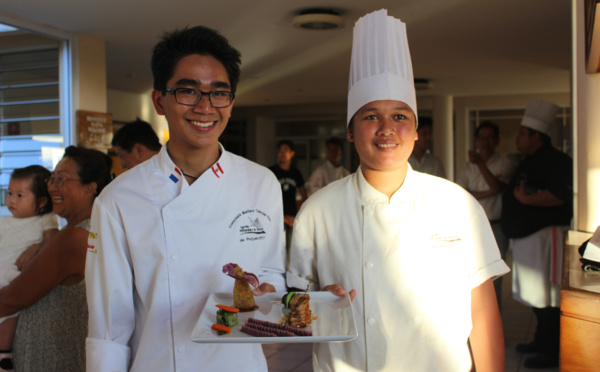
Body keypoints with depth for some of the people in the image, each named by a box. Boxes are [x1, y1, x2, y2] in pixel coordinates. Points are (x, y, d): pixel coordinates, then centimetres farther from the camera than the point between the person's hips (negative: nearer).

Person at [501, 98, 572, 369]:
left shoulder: (555, 161, -14)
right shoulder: (528, 162, 19)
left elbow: (561, 194, -28)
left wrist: (526, 199, -23)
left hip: (545, 235, -10)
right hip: (525, 236, 10)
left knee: (547, 297, -5)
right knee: (535, 293, 17)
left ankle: (553, 352, 3)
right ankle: (542, 341, 29)